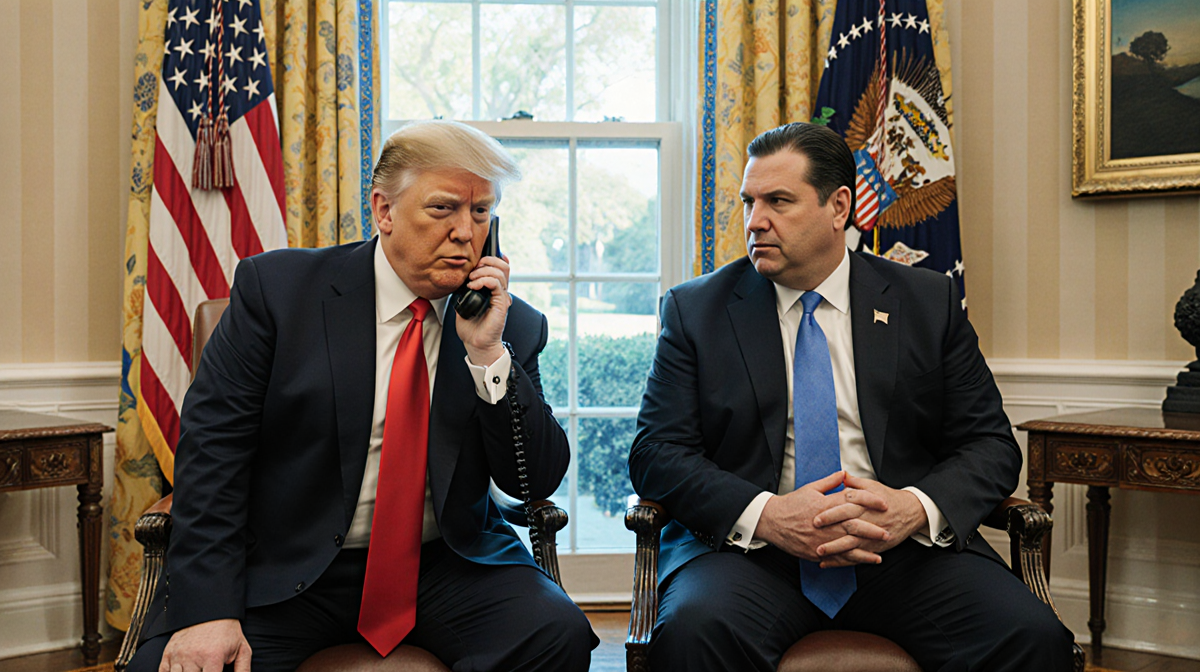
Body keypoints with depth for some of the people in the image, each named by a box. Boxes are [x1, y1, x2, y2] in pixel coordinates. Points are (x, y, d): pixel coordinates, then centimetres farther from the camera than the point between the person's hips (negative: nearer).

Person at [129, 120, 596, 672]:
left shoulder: (514, 326, 3)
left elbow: (536, 482, -1)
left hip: (444, 565, 2)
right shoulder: (277, 287, -4)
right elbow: (213, 445, -8)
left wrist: (488, 353, -15)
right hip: (286, 569, -2)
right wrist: (208, 610, -18)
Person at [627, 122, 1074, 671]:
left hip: (904, 548, 1)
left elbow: (990, 444, 8)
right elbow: (656, 452, 0)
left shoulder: (929, 302, 10)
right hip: (752, 546, -1)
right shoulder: (696, 310, 8)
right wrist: (765, 515, -18)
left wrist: (915, 508, -15)